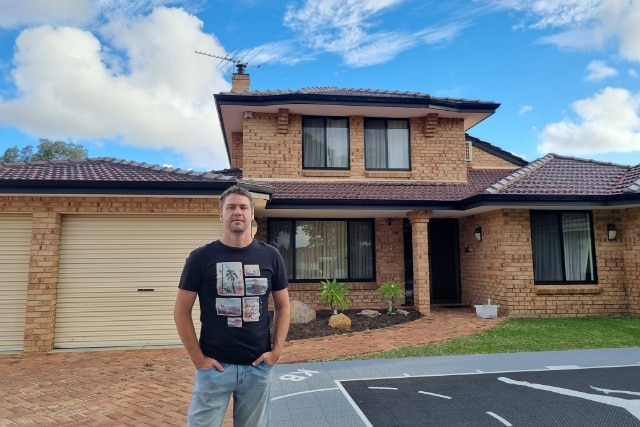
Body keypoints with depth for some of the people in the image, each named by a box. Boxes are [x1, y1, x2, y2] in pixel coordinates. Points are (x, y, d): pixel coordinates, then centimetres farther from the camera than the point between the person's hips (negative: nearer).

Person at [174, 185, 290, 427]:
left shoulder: (270, 257, 0)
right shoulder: (201, 257, -5)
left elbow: (282, 306, 8)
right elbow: (181, 311, -1)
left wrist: (277, 350, 0)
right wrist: (197, 358, -6)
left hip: (258, 366, 2)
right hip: (214, 366, -2)